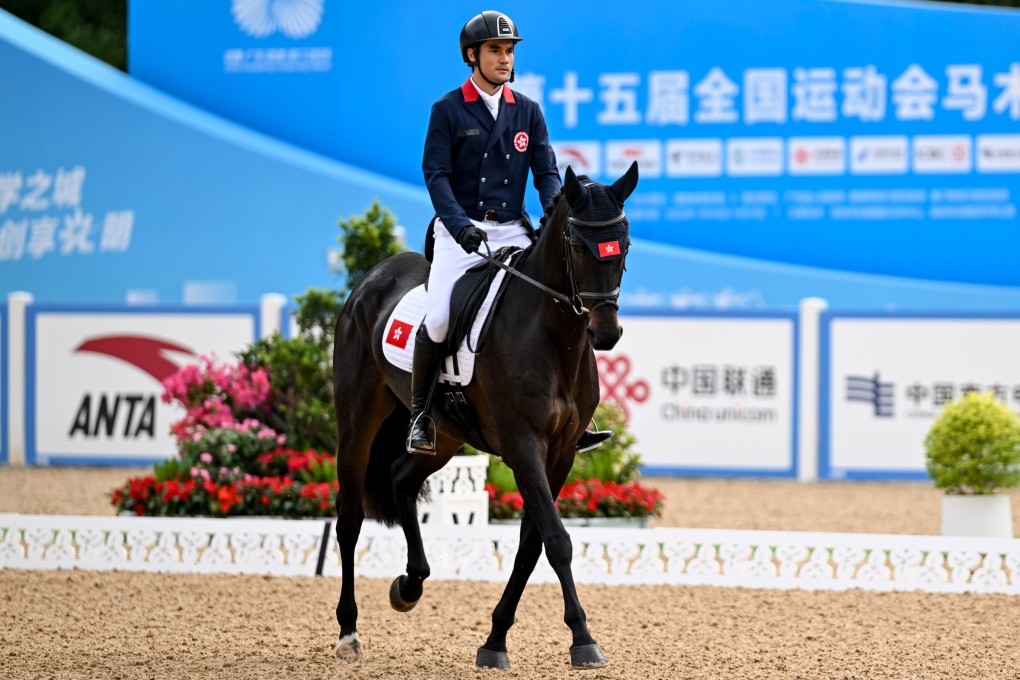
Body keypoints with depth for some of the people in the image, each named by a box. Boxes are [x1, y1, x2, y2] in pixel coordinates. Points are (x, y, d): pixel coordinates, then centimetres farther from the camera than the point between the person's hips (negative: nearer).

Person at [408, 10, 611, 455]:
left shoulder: (528, 112, 12)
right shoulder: (448, 110, 1)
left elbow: (546, 172, 9)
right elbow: (436, 176, -5)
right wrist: (461, 226, -20)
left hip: (512, 231, 3)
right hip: (460, 230, -3)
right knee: (438, 318, -21)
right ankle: (419, 414, -3)